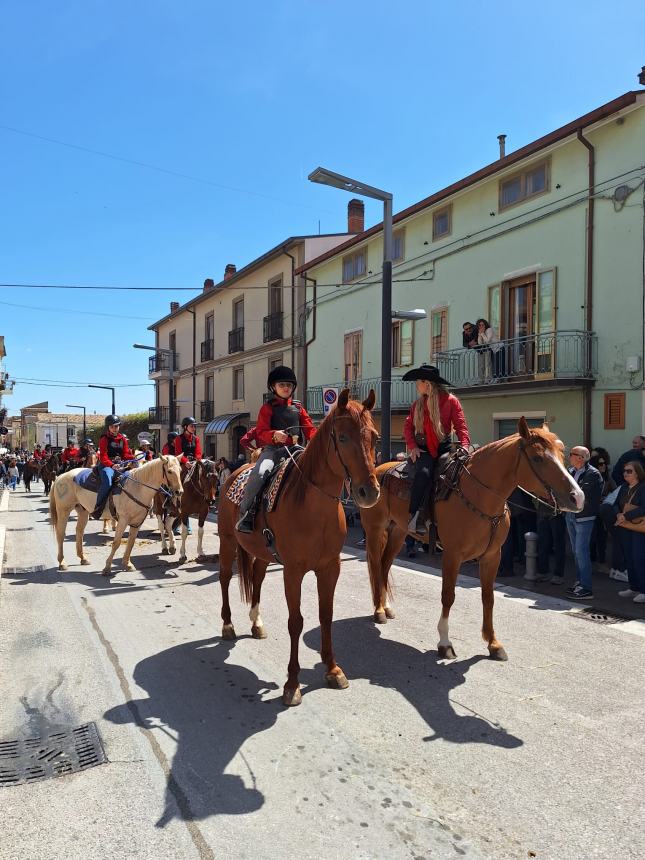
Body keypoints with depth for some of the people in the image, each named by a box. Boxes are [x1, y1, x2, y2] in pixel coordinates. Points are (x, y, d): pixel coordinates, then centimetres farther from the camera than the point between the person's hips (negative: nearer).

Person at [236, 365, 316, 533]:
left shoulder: (298, 407, 17)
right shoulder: (268, 408, 7)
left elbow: (309, 429, 12)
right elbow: (261, 432, -3)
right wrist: (274, 435, -26)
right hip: (273, 449, -4)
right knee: (259, 473, -32)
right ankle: (245, 512, -19)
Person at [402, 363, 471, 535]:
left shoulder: (450, 401, 2)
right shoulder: (418, 404, 13)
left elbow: (461, 426, -1)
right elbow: (408, 426, 14)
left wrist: (464, 446, -17)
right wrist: (412, 446, -4)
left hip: (443, 448, -1)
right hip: (423, 449, 1)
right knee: (424, 472, -29)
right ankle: (414, 516, -27)